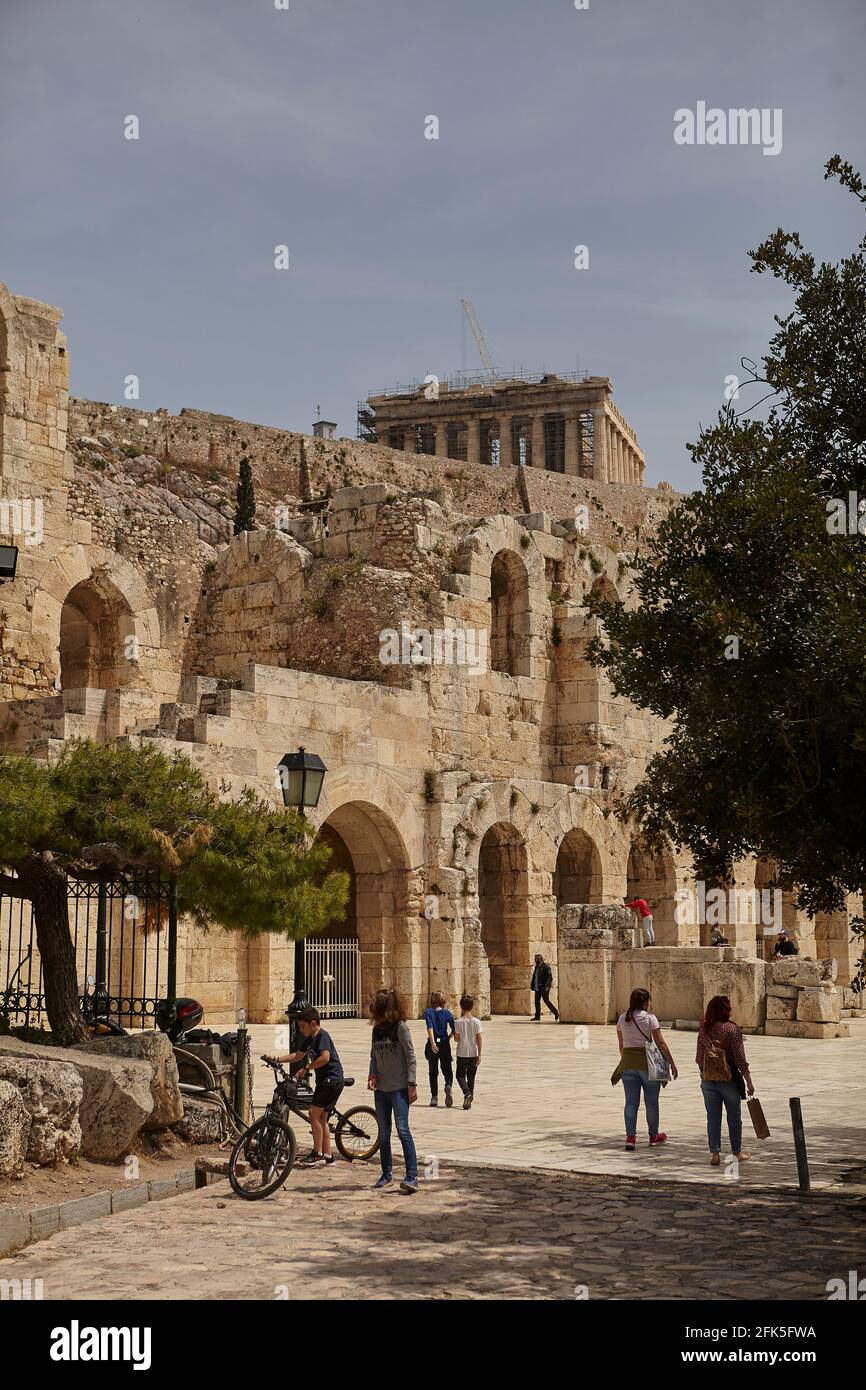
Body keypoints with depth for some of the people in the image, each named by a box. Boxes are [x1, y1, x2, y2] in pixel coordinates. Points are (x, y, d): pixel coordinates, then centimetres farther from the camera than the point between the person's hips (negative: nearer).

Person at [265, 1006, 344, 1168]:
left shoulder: (322, 1036, -14)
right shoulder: (310, 1039, 16)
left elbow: (325, 1058, -27)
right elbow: (297, 1056, 26)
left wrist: (306, 1068, -20)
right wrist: (276, 1060, 18)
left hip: (331, 1079, -10)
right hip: (325, 1081, 10)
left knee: (314, 1114, -11)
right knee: (321, 1118, 10)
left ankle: (317, 1155, -8)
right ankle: (327, 1156, 14)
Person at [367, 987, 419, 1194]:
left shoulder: (400, 1027, -9)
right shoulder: (377, 1030, 10)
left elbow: (410, 1056, -9)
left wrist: (411, 1084, -13)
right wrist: (372, 1075, -2)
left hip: (399, 1087, -7)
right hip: (381, 1088, 7)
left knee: (402, 1129, -14)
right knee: (383, 1133, 11)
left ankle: (412, 1176, -16)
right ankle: (387, 1173, 23)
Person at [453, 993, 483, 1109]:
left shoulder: (459, 1022, -9)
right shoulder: (476, 1022, -5)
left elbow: (456, 1038, -5)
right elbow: (479, 1039, -5)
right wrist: (479, 1055, 0)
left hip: (462, 1053, -2)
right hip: (473, 1053, 2)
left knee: (460, 1075, 9)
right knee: (471, 1077, 14)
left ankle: (467, 1093, -17)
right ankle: (470, 1099, 14)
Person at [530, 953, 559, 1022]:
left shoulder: (545, 966, -10)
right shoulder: (537, 967, 15)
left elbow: (550, 977, -15)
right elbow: (534, 977, 21)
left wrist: (547, 986, -22)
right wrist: (532, 985, 14)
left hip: (544, 988, -8)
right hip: (537, 988, 8)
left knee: (546, 1001, -8)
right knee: (537, 1001, 3)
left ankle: (556, 1013, 4)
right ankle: (537, 1017, 4)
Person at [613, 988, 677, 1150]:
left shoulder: (622, 1019, 5)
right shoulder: (650, 1018, -8)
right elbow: (661, 1043, -9)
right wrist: (672, 1063, -3)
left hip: (628, 1063, 4)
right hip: (647, 1062, -3)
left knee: (631, 1101, 5)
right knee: (651, 1101, 11)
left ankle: (630, 1136, -2)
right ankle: (653, 1135, 24)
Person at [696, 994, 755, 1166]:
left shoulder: (704, 1029, 0)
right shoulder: (732, 1029, -13)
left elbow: (699, 1057, 4)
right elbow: (740, 1058, -12)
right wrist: (748, 1081, -6)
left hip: (708, 1079, 3)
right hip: (729, 1079, -3)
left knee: (713, 1117, 9)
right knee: (734, 1116, 13)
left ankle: (715, 1153, 8)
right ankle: (737, 1151, 23)